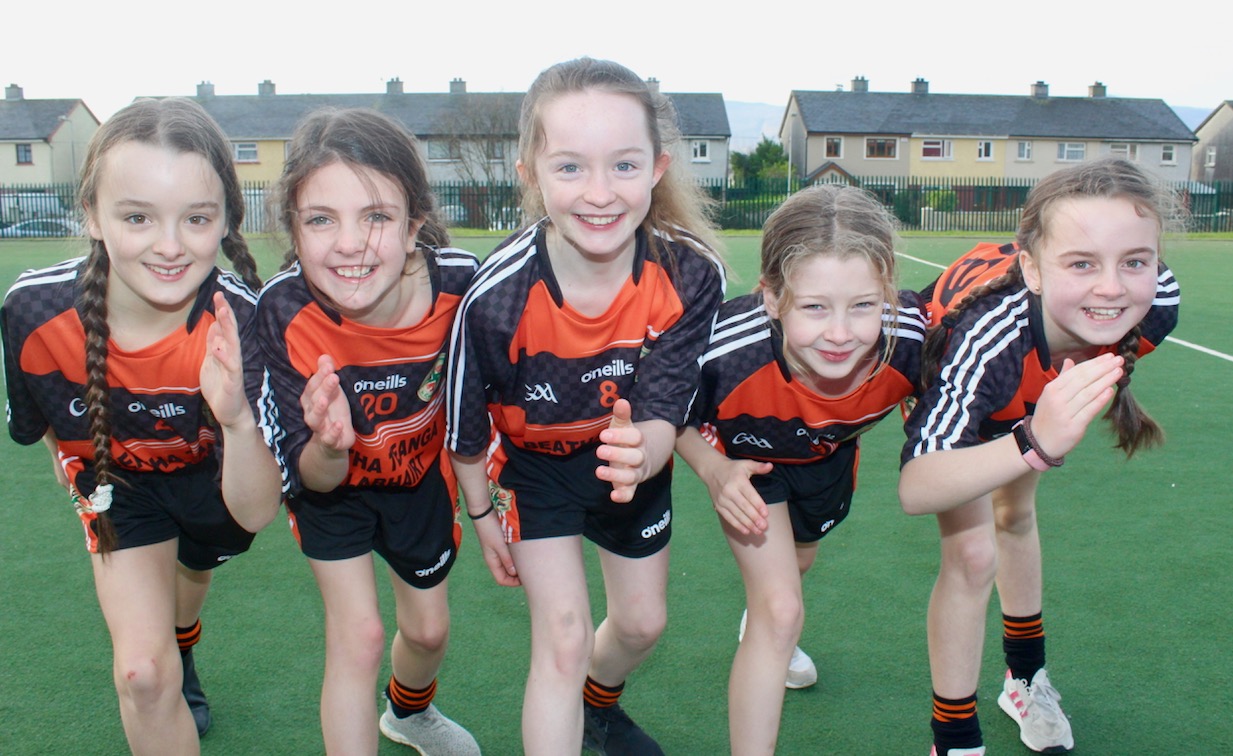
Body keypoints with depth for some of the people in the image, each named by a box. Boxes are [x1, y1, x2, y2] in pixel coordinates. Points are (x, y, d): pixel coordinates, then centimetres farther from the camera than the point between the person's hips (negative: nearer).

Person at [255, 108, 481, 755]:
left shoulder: (459, 281, -32)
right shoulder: (284, 313, -34)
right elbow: (311, 478, -26)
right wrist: (328, 447, -49)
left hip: (421, 472, 2)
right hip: (329, 482, -2)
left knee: (428, 628, 19)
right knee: (358, 635, -9)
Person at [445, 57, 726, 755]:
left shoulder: (690, 275, -30)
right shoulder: (499, 294, -34)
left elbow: (664, 415, -27)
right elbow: (465, 422, -16)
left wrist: (642, 450, -51)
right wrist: (483, 514, -3)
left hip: (636, 457, 3)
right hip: (535, 462, -3)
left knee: (643, 622, 19)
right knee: (563, 636, -10)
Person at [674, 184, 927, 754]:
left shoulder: (913, 341, -39)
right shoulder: (727, 354, -45)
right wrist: (715, 472, -35)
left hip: (830, 452, 4)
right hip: (748, 458, -4)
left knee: (796, 562, 31)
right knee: (782, 609, -14)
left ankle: (765, 635, 67)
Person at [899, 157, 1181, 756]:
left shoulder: (1157, 306, -35)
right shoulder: (987, 336, -50)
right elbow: (914, 489, -59)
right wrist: (1036, 444, -72)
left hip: (1032, 394, 5)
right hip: (948, 380, -5)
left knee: (1016, 516, 24)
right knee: (972, 553, -15)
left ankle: (1026, 678, 49)